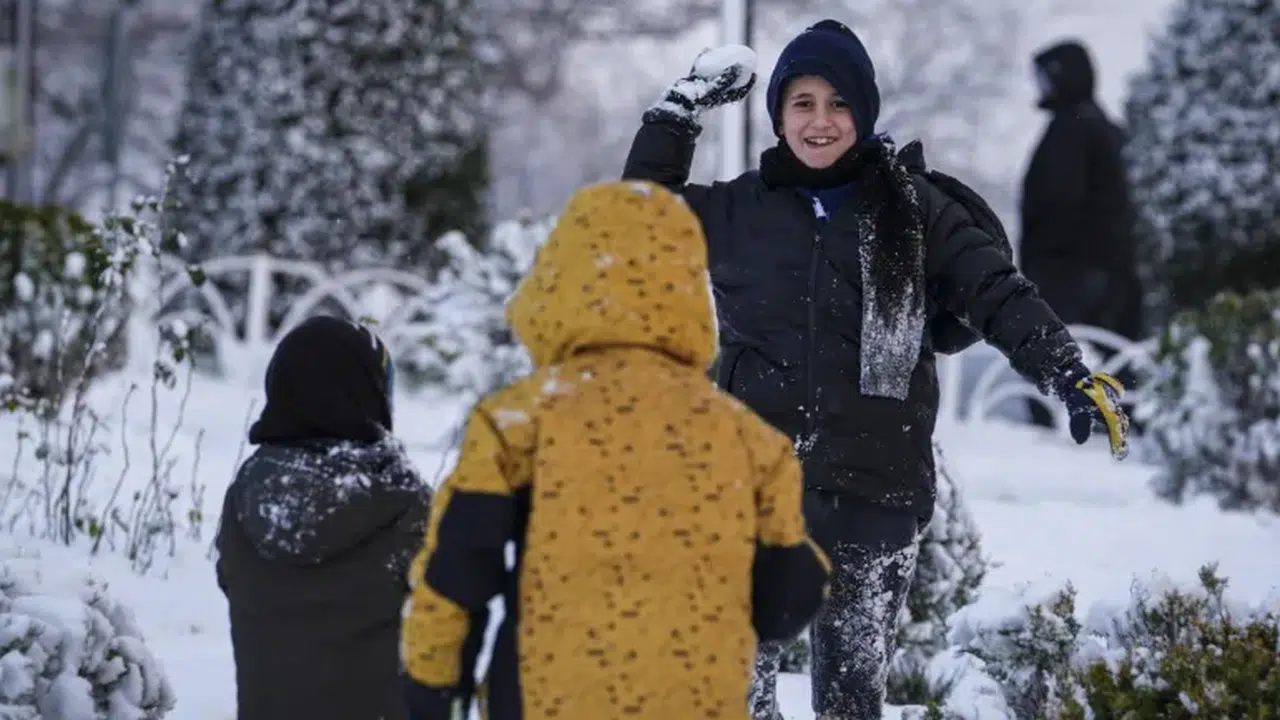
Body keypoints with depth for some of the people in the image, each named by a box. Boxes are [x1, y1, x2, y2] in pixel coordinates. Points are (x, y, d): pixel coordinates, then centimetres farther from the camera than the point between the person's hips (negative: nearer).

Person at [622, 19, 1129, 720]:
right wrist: (682, 109, 15)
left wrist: (1071, 376, -14)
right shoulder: (737, 210, 11)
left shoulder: (914, 212, 6)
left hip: (874, 486, -1)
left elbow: (1000, 296, 0)